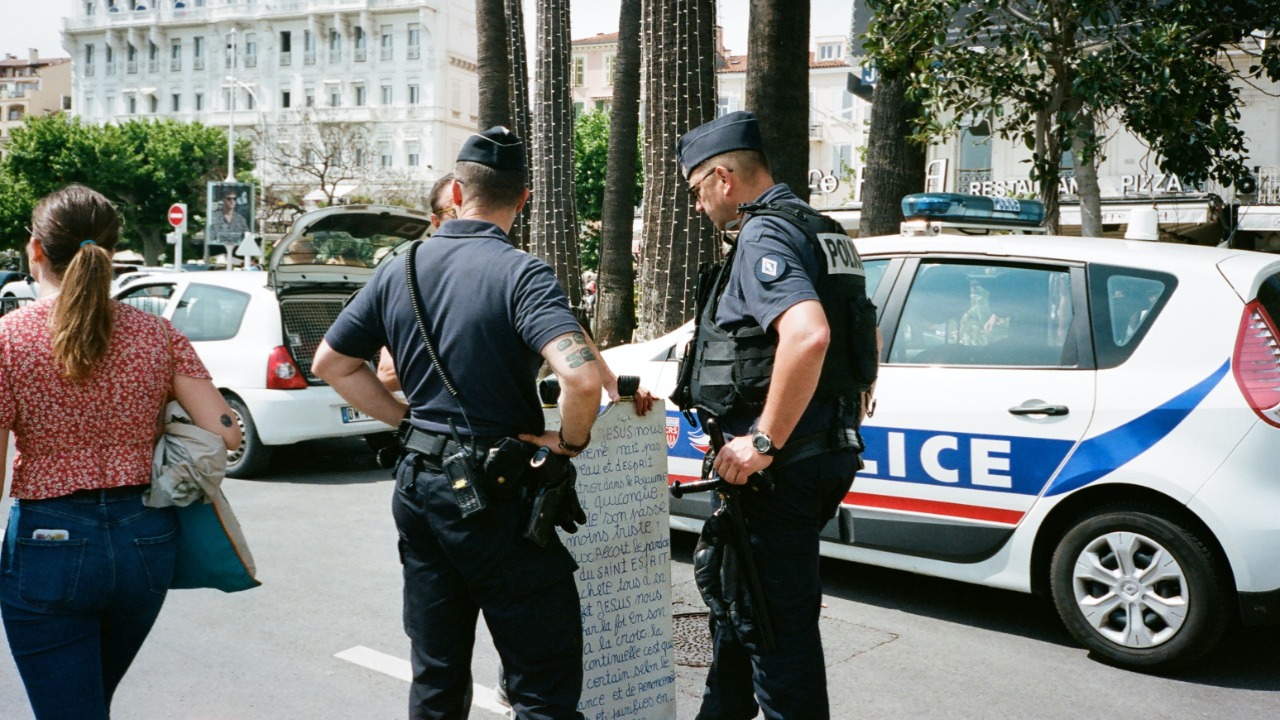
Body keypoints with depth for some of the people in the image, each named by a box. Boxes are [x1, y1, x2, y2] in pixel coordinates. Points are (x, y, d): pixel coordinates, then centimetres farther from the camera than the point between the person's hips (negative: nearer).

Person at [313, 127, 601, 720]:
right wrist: (570, 442, -11)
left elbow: (330, 363, 14)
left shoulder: (400, 269, 5)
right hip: (496, 494, -7)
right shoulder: (520, 273, -14)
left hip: (419, 484, 7)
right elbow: (582, 377, -29)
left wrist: (406, 418, 12)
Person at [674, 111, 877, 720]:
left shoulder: (765, 234, -15)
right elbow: (863, 334, 27)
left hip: (780, 466, -11)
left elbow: (808, 334, -34)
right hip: (824, 452, 11)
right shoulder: (820, 230, 17)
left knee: (777, 623, -1)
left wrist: (764, 442, -26)